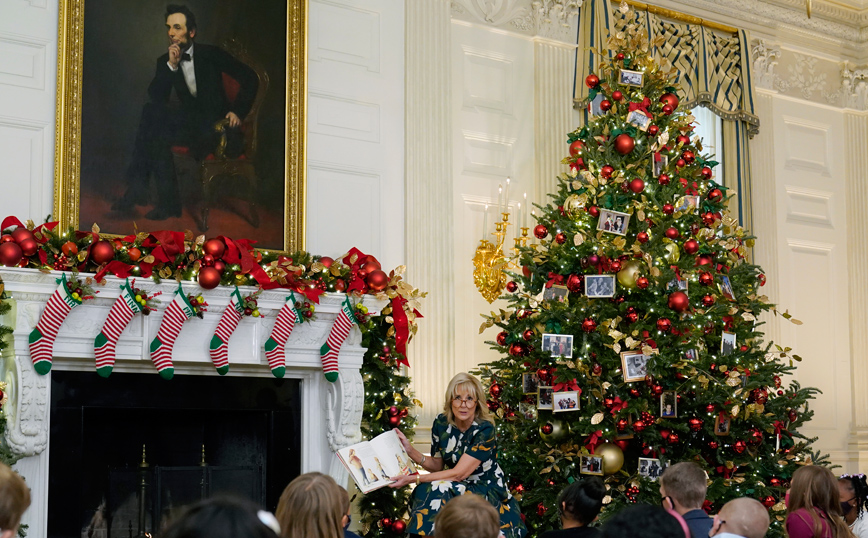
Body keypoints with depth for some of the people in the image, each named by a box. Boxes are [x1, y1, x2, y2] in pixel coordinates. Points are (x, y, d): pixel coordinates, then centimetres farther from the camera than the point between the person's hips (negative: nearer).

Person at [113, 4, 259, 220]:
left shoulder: (211, 54, -2)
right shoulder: (164, 62, 8)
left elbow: (250, 78, 0)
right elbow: (156, 97, -7)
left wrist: (238, 112, -7)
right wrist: (170, 65, -16)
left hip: (215, 124, -5)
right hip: (190, 120, 5)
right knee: (151, 111, -25)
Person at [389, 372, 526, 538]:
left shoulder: (485, 429, -20)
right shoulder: (441, 423, -3)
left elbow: (458, 473, -23)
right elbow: (437, 465, 8)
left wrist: (414, 479, -24)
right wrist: (410, 450, -9)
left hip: (487, 490, -5)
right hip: (457, 486, 5)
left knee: (439, 492, -31)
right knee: (426, 491, -26)